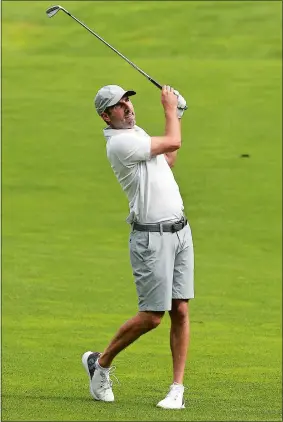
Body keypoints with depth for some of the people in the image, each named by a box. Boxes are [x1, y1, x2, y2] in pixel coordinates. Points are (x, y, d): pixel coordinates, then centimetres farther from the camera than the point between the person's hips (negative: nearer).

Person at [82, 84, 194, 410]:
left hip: (179, 230, 8)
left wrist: (175, 116, 27)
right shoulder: (120, 142, -16)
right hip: (152, 236, -8)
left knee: (180, 311, 1)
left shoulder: (136, 133, 15)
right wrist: (169, 109, 4)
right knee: (152, 315, -6)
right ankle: (101, 362, 15)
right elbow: (173, 142, -12)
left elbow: (167, 161, 30)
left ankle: (177, 388, 4)